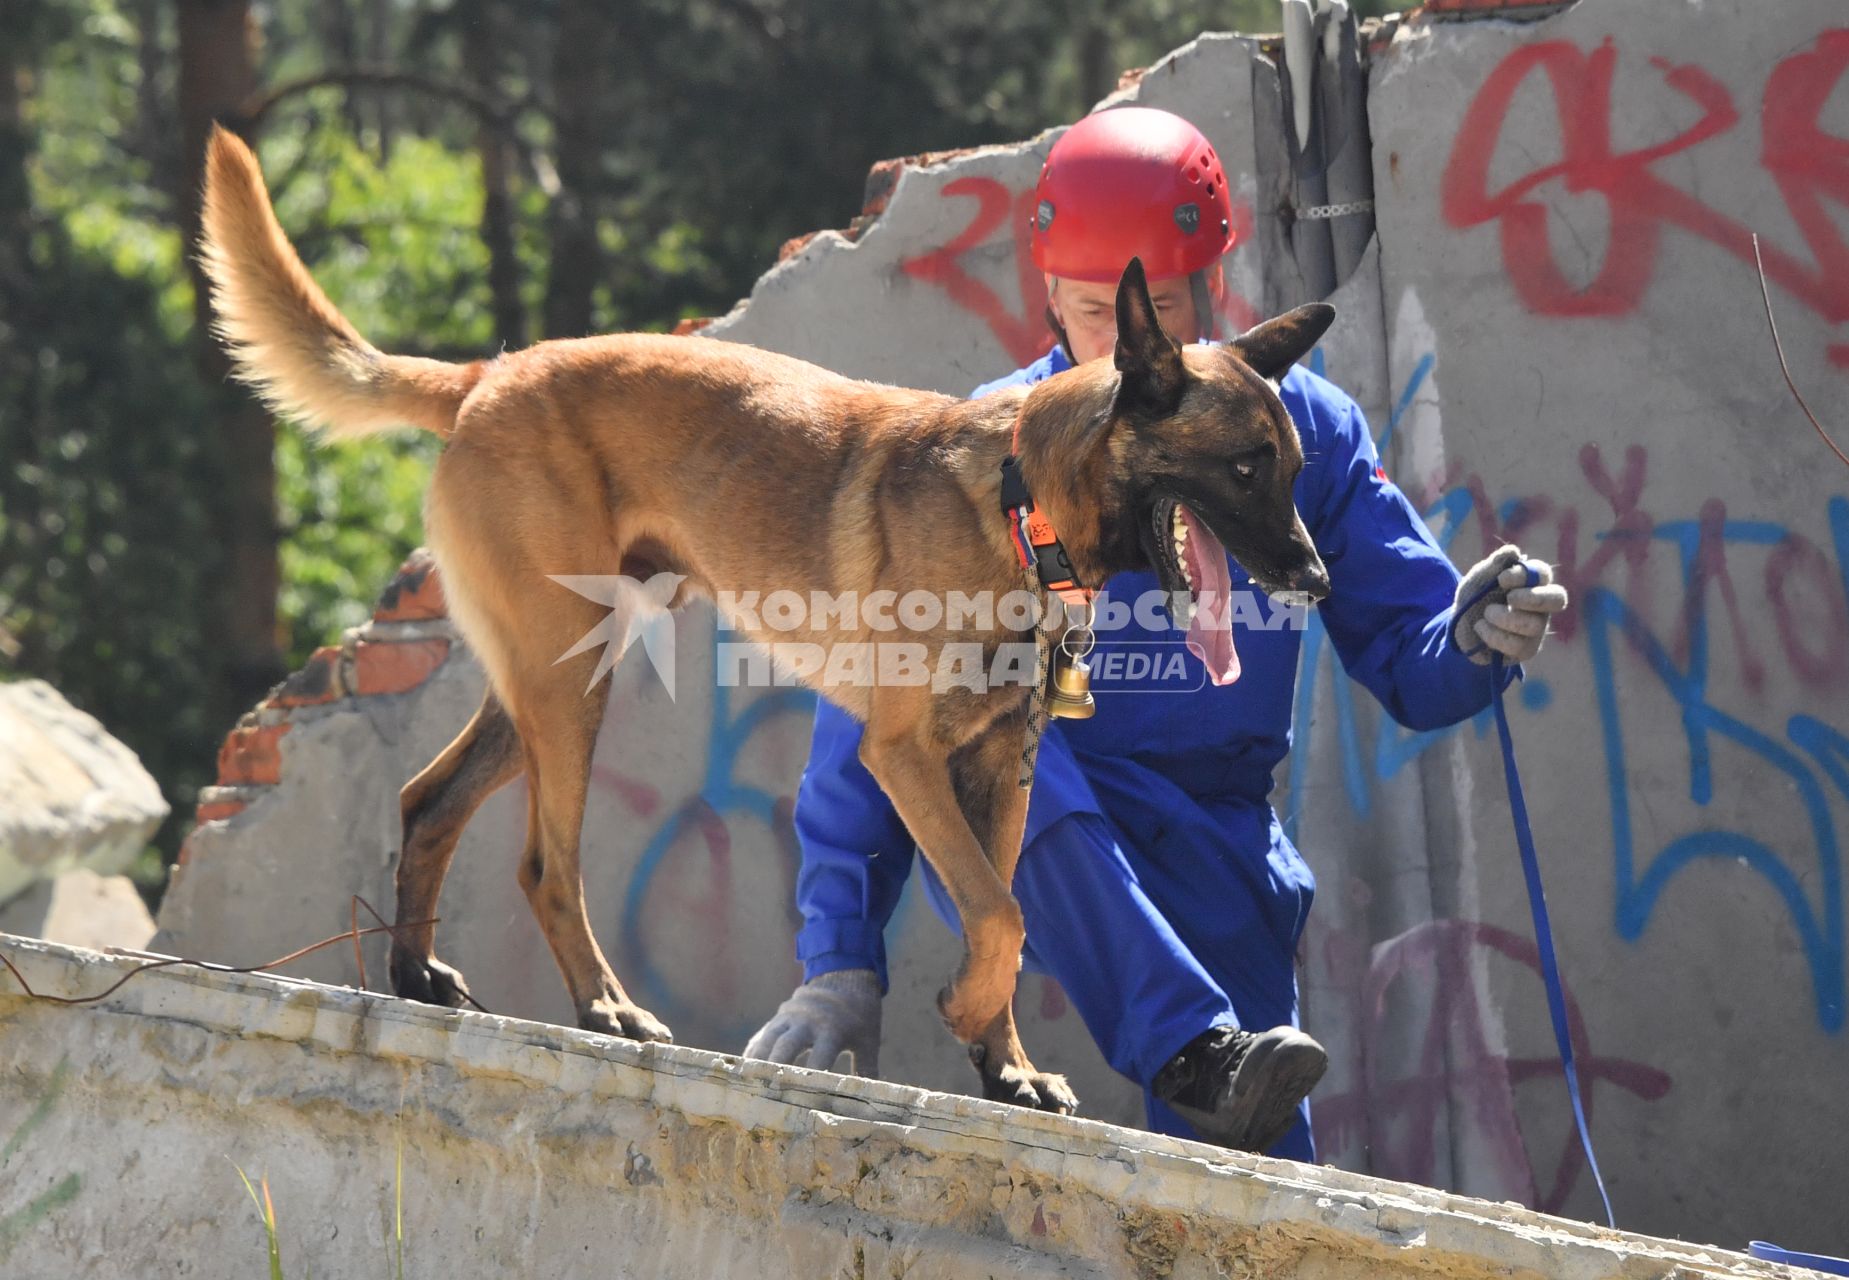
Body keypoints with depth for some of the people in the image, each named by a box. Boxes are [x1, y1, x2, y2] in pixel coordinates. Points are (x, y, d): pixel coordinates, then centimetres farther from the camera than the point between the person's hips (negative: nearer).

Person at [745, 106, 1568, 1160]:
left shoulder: (1299, 430, 1)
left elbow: (1409, 668, 2)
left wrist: (1475, 638, -24)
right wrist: (841, 961, -20)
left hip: (1210, 868, 2)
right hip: (1015, 862, -2)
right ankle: (1192, 1054, -46)